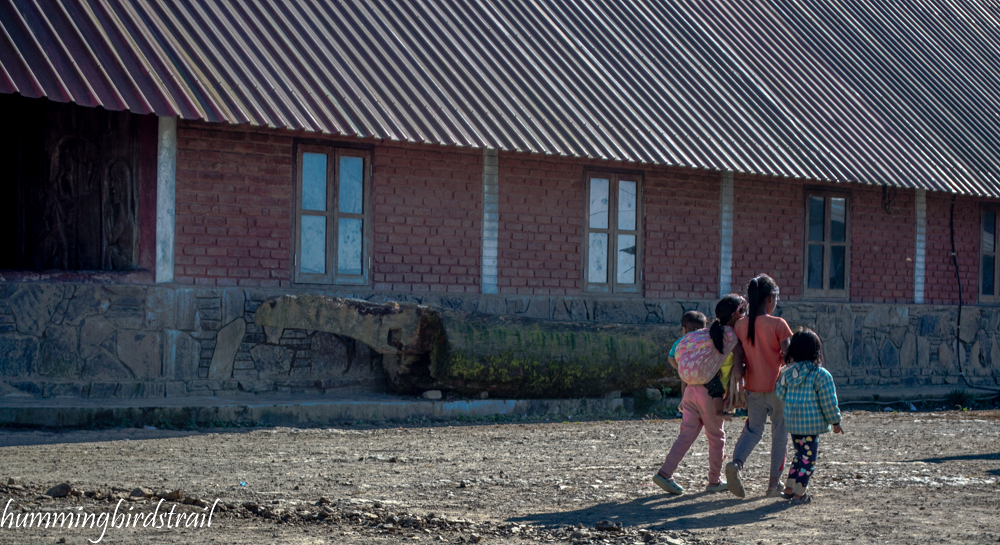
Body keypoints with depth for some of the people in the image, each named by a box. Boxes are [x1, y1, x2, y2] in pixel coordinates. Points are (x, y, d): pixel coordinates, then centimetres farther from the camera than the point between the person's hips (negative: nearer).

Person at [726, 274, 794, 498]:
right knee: (780, 434, 11)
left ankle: (736, 463, -14)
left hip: (753, 388, 4)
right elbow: (788, 356, -15)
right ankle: (774, 483, 11)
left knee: (752, 430, 14)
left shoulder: (740, 325, -1)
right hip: (777, 387, -4)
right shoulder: (778, 324, -13)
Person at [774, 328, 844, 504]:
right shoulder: (821, 374, -13)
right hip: (812, 424, -6)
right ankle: (799, 494, 4)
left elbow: (780, 394, 12)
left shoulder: (788, 372, 4)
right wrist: (835, 422, 0)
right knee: (808, 458, 3)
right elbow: (828, 402, -11)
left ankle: (789, 488, 25)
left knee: (800, 454, 21)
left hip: (792, 422, 6)